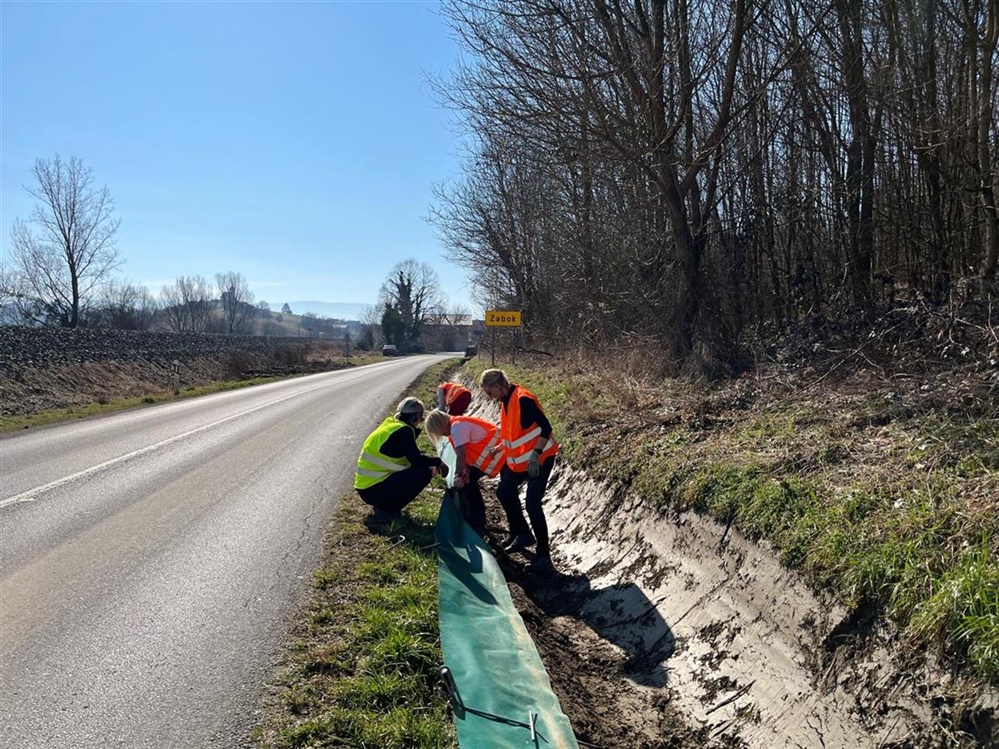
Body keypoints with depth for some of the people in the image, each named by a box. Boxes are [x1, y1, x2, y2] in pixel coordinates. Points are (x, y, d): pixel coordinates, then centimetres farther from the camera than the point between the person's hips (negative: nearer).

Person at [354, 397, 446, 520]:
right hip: (374, 490, -10)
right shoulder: (402, 431, -15)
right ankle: (387, 510, -6)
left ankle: (383, 504, 12)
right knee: (424, 473, -13)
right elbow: (417, 461, -15)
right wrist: (438, 462, -1)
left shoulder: (391, 424, 12)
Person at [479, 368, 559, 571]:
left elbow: (545, 427, -26)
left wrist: (535, 455, -29)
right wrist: (500, 448, 21)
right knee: (504, 492, 17)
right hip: (519, 459, 10)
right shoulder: (506, 401, 6)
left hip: (539, 458, -10)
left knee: (532, 504, -13)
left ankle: (543, 554, -2)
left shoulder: (523, 399, -23)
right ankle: (522, 534, 34)